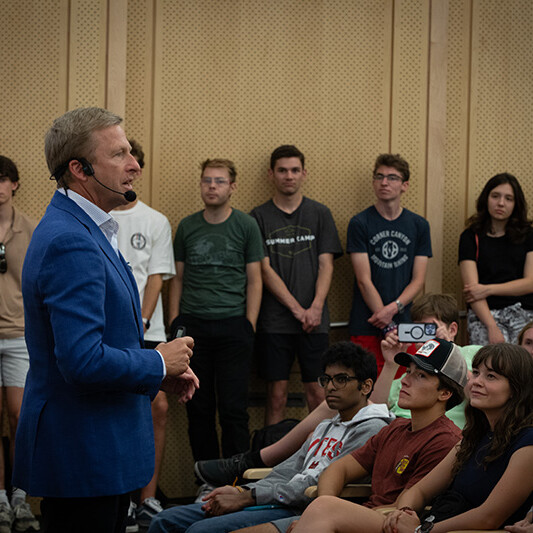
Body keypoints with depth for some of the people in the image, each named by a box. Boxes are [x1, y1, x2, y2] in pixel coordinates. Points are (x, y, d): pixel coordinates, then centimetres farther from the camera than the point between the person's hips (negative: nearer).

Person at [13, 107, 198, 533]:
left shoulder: (83, 230, 14)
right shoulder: (71, 242, -21)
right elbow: (84, 361, -29)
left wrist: (164, 372, 10)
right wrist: (158, 363, -12)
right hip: (80, 456, -11)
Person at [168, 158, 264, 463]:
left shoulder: (246, 225, 4)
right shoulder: (187, 227, 10)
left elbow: (254, 280, 4)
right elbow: (178, 279, 14)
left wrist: (250, 326, -4)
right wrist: (174, 324, 5)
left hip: (233, 325, -2)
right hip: (193, 325, 2)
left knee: (234, 409, -3)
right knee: (199, 408, 6)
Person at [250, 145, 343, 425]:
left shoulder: (319, 214, 9)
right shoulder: (259, 217, 5)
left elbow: (326, 265, 4)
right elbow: (265, 270, -1)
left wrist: (316, 308, -10)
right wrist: (297, 309, -10)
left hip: (314, 319, 1)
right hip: (275, 322, -1)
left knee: (317, 392, 0)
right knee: (277, 393, 0)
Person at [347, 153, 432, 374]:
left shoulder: (419, 225, 9)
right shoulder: (360, 223, 1)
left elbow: (418, 280, 6)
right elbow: (364, 281, -5)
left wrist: (394, 308, -12)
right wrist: (388, 324, -11)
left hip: (404, 324, 2)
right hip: (366, 326, -2)